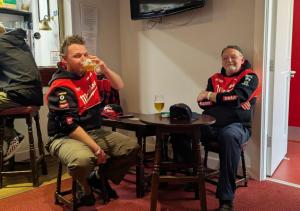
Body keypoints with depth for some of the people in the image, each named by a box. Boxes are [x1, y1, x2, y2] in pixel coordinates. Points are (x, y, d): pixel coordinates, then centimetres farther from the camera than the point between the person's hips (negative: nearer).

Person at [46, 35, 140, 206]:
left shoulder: (90, 74, 4)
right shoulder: (61, 87, -17)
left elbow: (119, 86, 10)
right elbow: (70, 127, -21)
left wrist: (105, 69, -9)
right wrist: (96, 148, -22)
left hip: (95, 132, 7)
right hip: (65, 137, -7)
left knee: (132, 147, -3)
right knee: (84, 159, -39)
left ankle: (99, 177, 16)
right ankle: (85, 187, -2)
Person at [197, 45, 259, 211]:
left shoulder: (250, 77, 5)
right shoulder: (214, 79, 18)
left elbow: (237, 97, -14)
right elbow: (203, 103, 5)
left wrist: (210, 95, -3)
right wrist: (228, 100, -8)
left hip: (237, 125, -5)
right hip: (210, 124, 5)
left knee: (229, 136, -39)